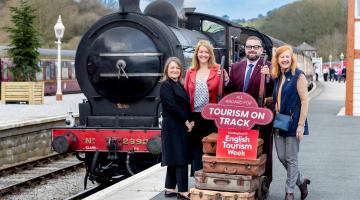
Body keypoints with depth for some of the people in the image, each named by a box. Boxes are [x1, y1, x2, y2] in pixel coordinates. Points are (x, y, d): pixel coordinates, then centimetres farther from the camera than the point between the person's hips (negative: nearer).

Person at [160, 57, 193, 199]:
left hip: (181, 126, 9)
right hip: (173, 127, -9)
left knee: (175, 158, 11)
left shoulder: (179, 85, 17)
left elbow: (185, 105, 15)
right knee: (181, 158, -10)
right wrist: (186, 121, -14)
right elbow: (171, 106, -17)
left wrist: (190, 121, -1)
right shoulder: (165, 85, -8)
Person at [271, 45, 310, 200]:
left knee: (291, 158, 1)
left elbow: (304, 100, -12)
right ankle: (301, 181, 28)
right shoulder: (277, 77, 11)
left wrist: (301, 125, -16)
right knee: (281, 157, 8)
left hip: (293, 122, -7)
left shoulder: (298, 76, -9)